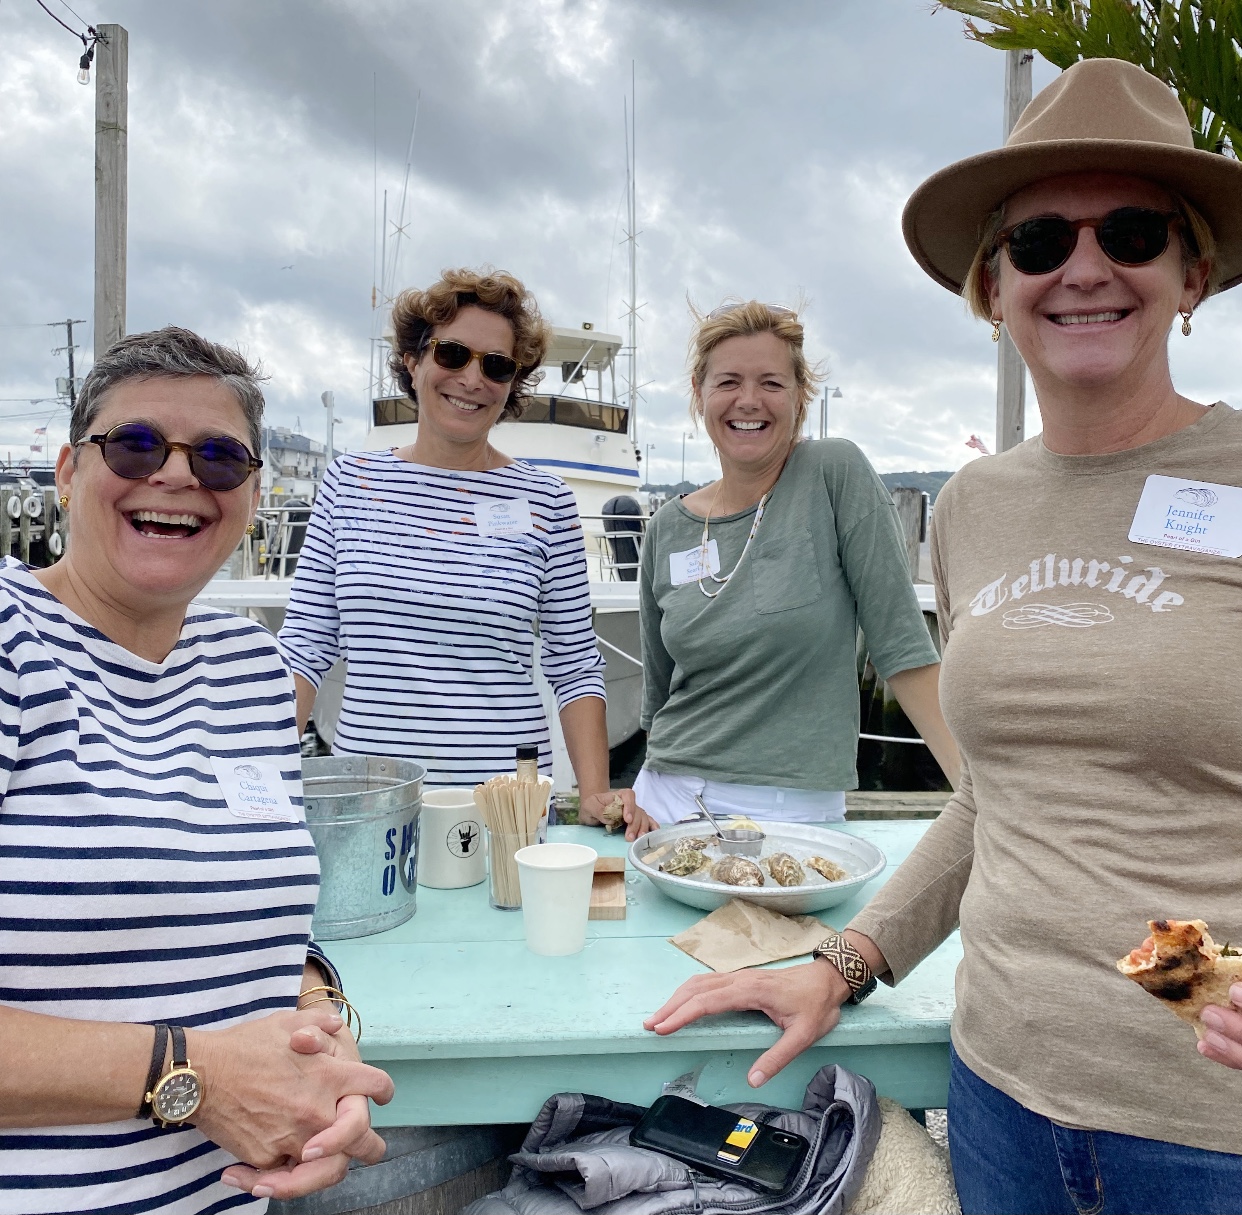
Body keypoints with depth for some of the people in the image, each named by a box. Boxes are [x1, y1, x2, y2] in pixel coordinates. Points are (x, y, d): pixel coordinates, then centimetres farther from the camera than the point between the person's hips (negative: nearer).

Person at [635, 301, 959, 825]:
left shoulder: (837, 474, -8)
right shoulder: (668, 528, 3)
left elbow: (902, 644, -11)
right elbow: (659, 692, 11)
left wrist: (982, 785, -16)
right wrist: (647, 798, 3)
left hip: (793, 808, -3)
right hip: (668, 800, 4)